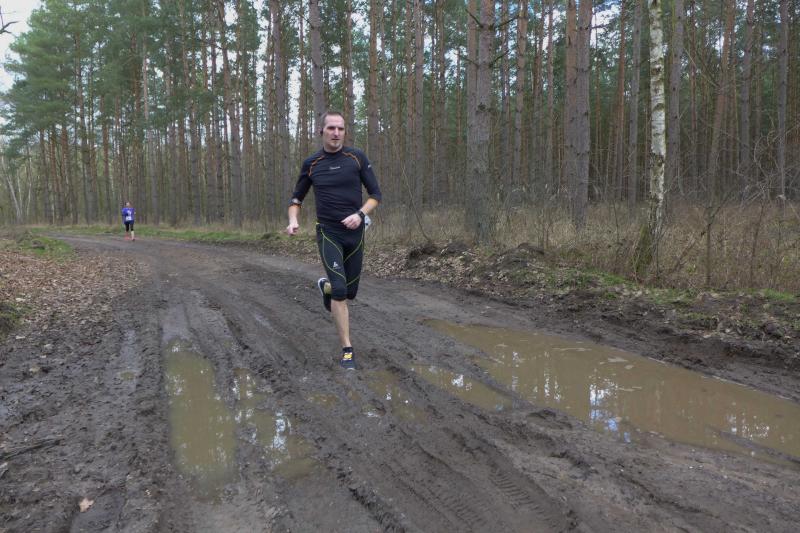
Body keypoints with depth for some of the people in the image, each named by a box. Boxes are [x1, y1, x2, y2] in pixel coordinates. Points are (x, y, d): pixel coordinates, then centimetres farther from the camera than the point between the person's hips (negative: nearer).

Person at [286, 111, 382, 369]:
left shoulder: (357, 157, -1)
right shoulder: (311, 164, 1)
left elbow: (375, 193, 2)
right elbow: (297, 197, 14)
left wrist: (360, 214, -16)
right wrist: (293, 220, -6)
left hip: (355, 232, 2)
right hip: (328, 233, -2)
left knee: (350, 291, 11)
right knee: (340, 289, -16)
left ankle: (325, 286, 47)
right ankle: (347, 350, -5)